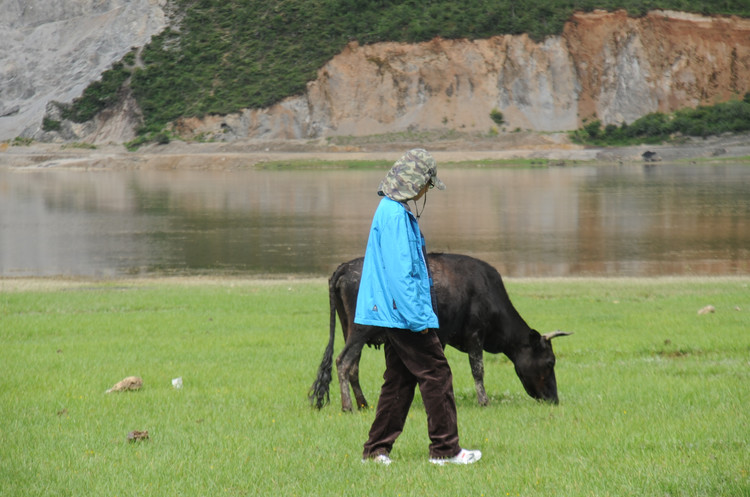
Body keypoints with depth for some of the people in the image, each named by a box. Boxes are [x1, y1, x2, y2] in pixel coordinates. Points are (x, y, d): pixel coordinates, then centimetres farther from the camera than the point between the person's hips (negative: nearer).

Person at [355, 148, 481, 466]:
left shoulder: (391, 211, 15)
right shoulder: (395, 215, -17)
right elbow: (400, 272, -22)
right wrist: (419, 317, -22)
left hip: (396, 316, 11)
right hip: (404, 312, -11)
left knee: (399, 380, 13)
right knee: (436, 374, -5)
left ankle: (377, 449, 14)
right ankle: (444, 449, -1)